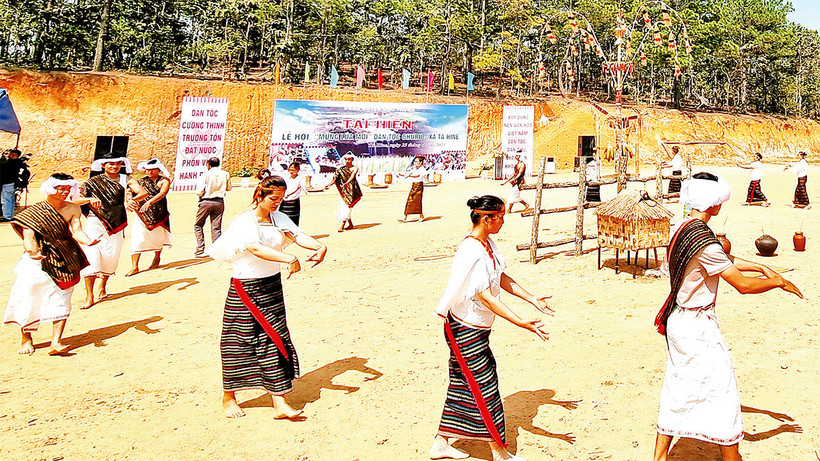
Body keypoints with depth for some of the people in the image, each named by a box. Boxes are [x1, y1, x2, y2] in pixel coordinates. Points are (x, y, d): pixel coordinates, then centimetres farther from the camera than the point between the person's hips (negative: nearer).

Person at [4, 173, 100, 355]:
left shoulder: (72, 209, 2)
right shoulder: (34, 211, -5)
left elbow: (76, 230, -8)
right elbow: (28, 235, -15)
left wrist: (87, 241, -31)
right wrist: (33, 251, -37)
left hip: (64, 261, 2)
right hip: (37, 259, -2)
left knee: (61, 300, -5)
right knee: (29, 295, -2)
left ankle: (56, 342, -6)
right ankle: (26, 338, 20)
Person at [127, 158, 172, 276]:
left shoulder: (164, 180, -1)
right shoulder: (141, 181, 7)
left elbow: (162, 193, -18)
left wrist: (149, 202, -33)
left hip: (159, 213, 0)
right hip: (142, 214, 0)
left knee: (158, 237, 14)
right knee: (137, 238, -11)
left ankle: (156, 260, 38)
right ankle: (134, 266, -12)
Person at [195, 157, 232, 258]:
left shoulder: (205, 175, -12)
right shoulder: (225, 174, 0)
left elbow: (199, 192, -14)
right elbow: (228, 188, 14)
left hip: (206, 202, -3)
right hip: (219, 202, 3)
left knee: (198, 225, 12)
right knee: (217, 228, 7)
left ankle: (200, 250, 5)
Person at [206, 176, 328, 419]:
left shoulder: (279, 218, 5)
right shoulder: (243, 222, -14)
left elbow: (298, 235, -9)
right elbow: (256, 248, -32)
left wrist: (319, 246, -29)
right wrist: (289, 258, -44)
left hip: (272, 285, 6)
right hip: (246, 289, -6)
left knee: (276, 341, 4)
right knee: (240, 343, 6)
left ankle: (279, 404, 8)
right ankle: (228, 398, 26)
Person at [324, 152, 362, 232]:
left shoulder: (355, 168, 0)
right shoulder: (341, 169, 11)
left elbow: (352, 176, -18)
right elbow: (335, 178, 1)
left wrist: (346, 183, -37)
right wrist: (329, 185, -16)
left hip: (351, 189, -5)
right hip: (343, 190, 5)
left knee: (347, 207, -14)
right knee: (342, 207, 3)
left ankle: (341, 226, -19)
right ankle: (350, 224, 17)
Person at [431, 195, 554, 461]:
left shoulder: (487, 243, 5)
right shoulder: (471, 252, -26)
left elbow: (502, 278, 13)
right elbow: (485, 296, -29)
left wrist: (532, 299, 12)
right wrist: (521, 323, -33)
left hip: (476, 327, 10)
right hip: (466, 328, -10)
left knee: (464, 385, 16)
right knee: (484, 387, 2)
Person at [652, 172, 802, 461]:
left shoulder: (681, 228, 4)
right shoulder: (704, 240, -25)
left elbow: (724, 260, 18)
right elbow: (743, 285, -19)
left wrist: (760, 267, 18)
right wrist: (778, 282, -4)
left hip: (678, 320, 9)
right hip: (698, 327, -9)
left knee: (677, 389, 17)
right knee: (722, 391, 7)